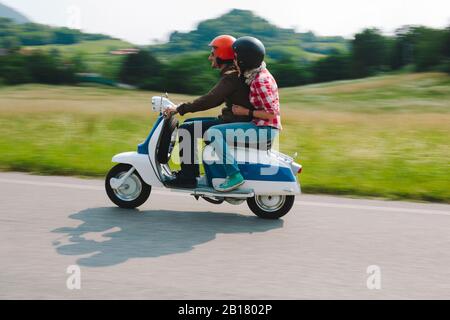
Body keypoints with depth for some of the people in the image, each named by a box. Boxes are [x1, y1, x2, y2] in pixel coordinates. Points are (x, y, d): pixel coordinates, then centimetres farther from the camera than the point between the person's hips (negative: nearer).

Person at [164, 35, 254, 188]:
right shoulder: (233, 74, 16)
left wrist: (180, 109, -20)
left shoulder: (231, 76, -17)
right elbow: (215, 99, 20)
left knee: (186, 129, -14)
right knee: (189, 124, 15)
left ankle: (188, 177, -12)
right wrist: (184, 108, 15)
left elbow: (210, 100, -26)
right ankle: (189, 170, 17)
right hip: (231, 120, 11)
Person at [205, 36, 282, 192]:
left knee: (213, 133, -20)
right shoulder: (258, 74, 10)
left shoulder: (260, 81, -20)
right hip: (260, 127, 11)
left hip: (264, 129, -11)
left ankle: (234, 175, -20)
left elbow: (272, 113, -22)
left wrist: (245, 112, -17)